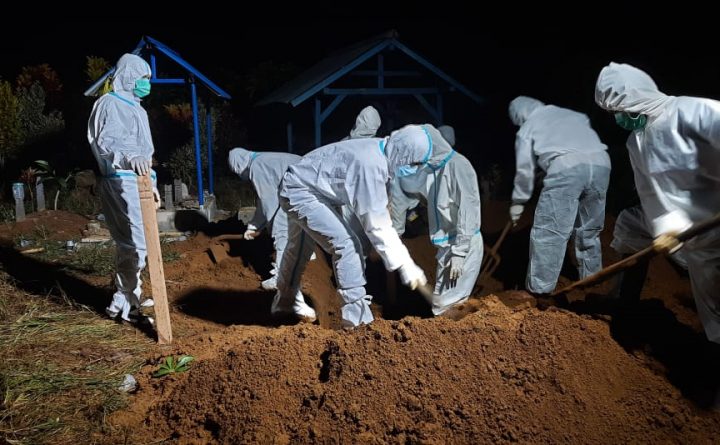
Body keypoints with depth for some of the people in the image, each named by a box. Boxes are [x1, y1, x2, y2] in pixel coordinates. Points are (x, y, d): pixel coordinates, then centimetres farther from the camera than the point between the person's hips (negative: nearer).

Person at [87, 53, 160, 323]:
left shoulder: (135, 107, 24)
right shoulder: (111, 103, -7)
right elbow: (108, 140, -26)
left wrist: (150, 182, 27)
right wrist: (130, 157, -46)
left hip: (136, 182, 10)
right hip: (122, 182, -10)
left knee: (129, 243, 15)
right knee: (137, 243, -12)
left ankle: (126, 298, 26)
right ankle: (124, 303, -3)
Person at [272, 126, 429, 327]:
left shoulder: (376, 148, -4)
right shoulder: (371, 165, -31)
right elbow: (376, 223, -30)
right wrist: (405, 264, -27)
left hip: (297, 187, 11)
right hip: (301, 193, -11)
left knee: (298, 248, 25)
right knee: (346, 244, -16)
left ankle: (283, 303, 45)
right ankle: (357, 315, -8)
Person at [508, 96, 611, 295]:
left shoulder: (527, 127, 22)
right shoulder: (572, 114, 34)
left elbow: (525, 170, 22)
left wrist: (518, 201, 32)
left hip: (566, 167, -5)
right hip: (600, 163, 5)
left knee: (548, 231, 1)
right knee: (589, 229, 20)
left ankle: (539, 289, 3)